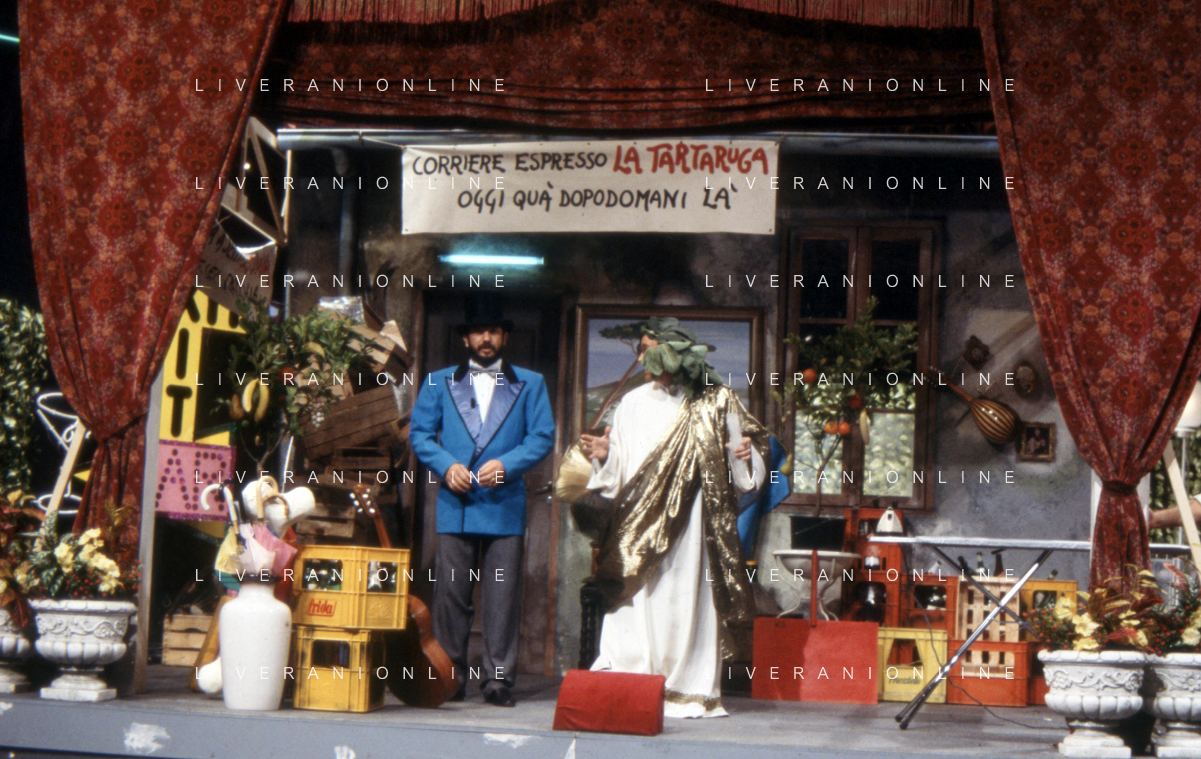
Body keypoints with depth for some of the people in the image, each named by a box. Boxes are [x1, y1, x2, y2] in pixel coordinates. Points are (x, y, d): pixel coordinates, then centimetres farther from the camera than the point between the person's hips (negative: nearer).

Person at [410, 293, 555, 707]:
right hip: (454, 506, 1)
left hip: (505, 506, -1)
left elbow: (543, 437, 6)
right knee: (450, 595, -2)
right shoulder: (439, 383, 17)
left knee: (503, 598, -3)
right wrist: (446, 465, -7)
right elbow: (419, 432, 11)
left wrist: (507, 464, -10)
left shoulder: (529, 385, 14)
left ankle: (498, 678, 2)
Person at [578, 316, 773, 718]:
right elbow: (618, 473, 15)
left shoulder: (715, 403, 5)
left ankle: (690, 690, 2)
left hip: (688, 520, -2)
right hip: (638, 521, 2)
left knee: (685, 596, -3)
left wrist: (745, 455, -13)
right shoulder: (633, 404, 14)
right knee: (638, 601, -4)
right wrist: (604, 456, -4)